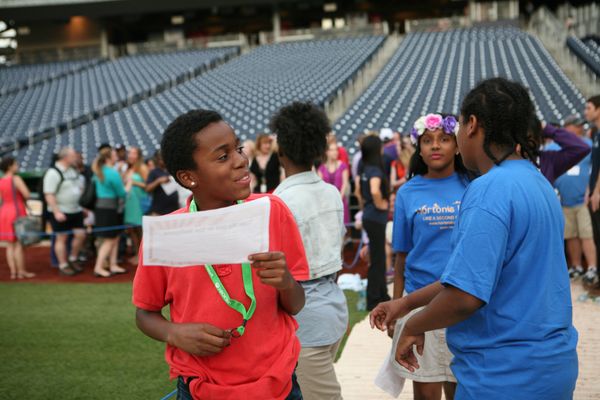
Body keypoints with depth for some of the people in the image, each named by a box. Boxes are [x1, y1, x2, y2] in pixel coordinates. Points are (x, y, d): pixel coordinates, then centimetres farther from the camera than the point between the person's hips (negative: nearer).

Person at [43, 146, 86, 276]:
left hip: (75, 210, 7)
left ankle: (73, 259, 25)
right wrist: (56, 212, -23)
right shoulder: (53, 173, -14)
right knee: (61, 238, 2)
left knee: (80, 234, 6)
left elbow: (81, 187, 21)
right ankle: (63, 265, 13)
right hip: (61, 213, -7)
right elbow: (49, 195, -18)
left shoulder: (73, 171, 11)